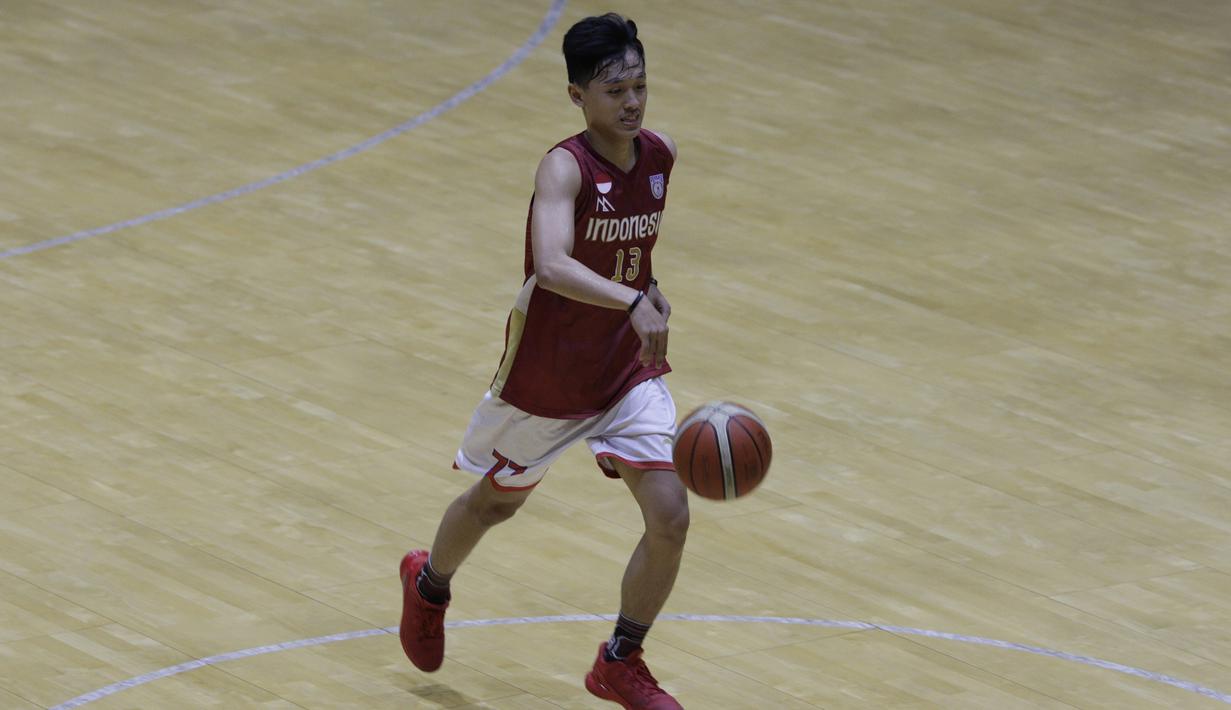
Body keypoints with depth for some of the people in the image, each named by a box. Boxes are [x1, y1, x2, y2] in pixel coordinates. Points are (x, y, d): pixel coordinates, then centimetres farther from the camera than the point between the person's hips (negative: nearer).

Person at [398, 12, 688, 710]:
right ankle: (430, 583, 54)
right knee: (498, 500, 20)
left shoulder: (661, 156, -6)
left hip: (629, 373, 4)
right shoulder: (565, 167, -25)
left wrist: (648, 284, 6)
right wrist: (632, 301, -57)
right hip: (546, 377, -4)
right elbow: (551, 266, -44)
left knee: (670, 516, -10)